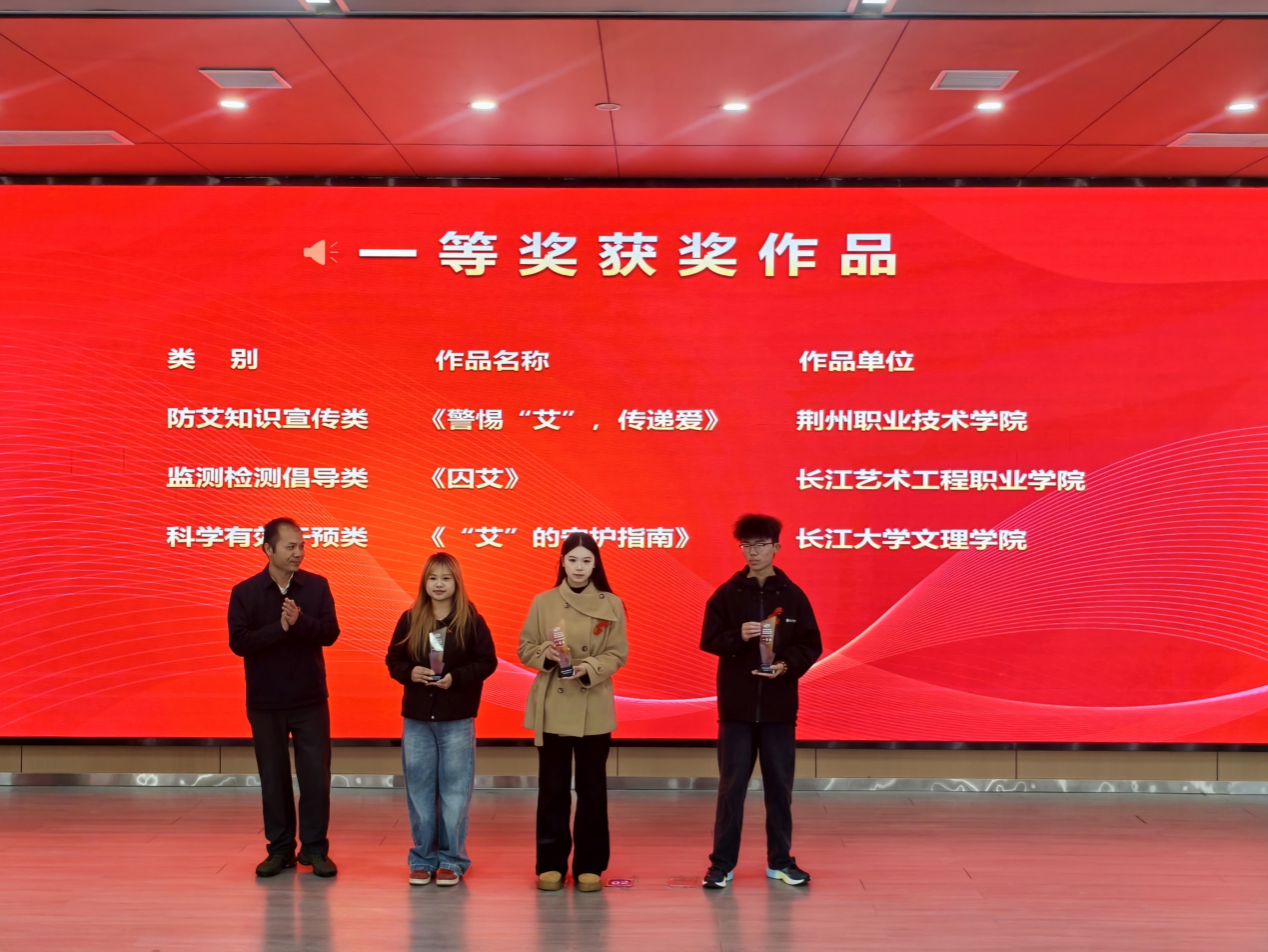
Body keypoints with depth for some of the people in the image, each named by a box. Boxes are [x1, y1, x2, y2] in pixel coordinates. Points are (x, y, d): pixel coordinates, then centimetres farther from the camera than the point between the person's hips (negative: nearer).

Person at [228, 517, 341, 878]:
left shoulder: (317, 586, -1)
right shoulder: (245, 592, -3)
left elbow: (330, 633, -8)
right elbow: (238, 642, -11)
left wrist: (300, 621, -26)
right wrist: (280, 627, -22)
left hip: (311, 699, 0)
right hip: (265, 702, 0)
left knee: (316, 774, 1)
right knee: (273, 777, 8)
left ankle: (315, 848, 14)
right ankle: (280, 848, 20)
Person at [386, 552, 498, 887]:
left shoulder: (472, 620, -4)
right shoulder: (410, 619, 3)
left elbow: (487, 661, -5)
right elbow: (393, 659, 6)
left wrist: (456, 678, -18)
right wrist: (409, 672, -14)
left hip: (457, 719, -2)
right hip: (417, 717, 3)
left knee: (455, 790, 3)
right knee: (419, 790, 7)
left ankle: (452, 860, 13)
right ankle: (423, 858, 18)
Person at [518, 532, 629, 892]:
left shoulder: (611, 605, 0)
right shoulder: (543, 602, 1)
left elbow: (618, 654, -1)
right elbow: (525, 648, 4)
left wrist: (590, 669, -19)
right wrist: (545, 654, -17)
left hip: (594, 709, 0)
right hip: (552, 707, 0)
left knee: (592, 787, 5)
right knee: (552, 787, 4)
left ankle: (589, 865, 15)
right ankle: (551, 864, 15)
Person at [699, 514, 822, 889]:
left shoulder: (793, 595, 2)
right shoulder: (726, 594, 1)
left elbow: (811, 644, 2)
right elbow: (708, 640, -1)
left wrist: (787, 666, -16)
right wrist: (738, 636, -20)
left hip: (779, 705, 1)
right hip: (737, 704, -1)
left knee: (780, 786, 7)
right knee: (731, 786, 2)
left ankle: (780, 862, 19)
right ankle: (722, 864, 10)